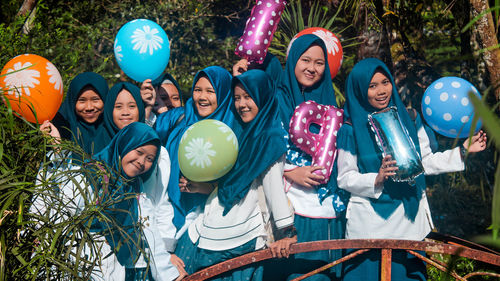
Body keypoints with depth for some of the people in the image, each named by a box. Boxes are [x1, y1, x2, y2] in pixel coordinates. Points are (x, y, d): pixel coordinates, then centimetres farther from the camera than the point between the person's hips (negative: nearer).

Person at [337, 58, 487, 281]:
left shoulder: (408, 119, 5)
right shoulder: (351, 130, -4)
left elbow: (426, 162, 10)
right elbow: (344, 178, -5)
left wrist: (463, 151, 4)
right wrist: (377, 179, -20)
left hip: (409, 220, 3)